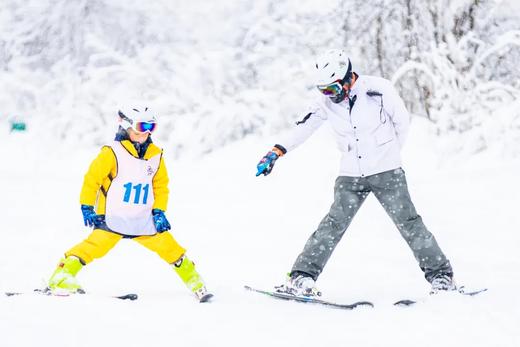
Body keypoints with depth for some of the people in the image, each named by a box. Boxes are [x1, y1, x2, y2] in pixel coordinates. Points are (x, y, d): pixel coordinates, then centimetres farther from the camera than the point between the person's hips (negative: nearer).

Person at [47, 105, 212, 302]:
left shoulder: (155, 155, 7)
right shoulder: (113, 153, -11)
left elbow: (160, 185, 17)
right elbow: (92, 178, -7)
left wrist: (159, 211, 6)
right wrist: (87, 208, -10)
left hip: (144, 220, 5)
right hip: (113, 218, -5)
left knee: (169, 247, 3)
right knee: (97, 245, -24)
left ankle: (194, 282, 17)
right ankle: (60, 279, -22)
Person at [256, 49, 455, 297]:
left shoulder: (378, 89, -13)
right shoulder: (326, 102, -2)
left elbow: (402, 119, 0)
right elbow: (303, 128, 5)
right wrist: (277, 151, -6)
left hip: (386, 172, -3)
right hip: (350, 175, 3)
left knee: (408, 221, -3)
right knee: (334, 224, -6)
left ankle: (440, 275, 6)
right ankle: (303, 276, -5)